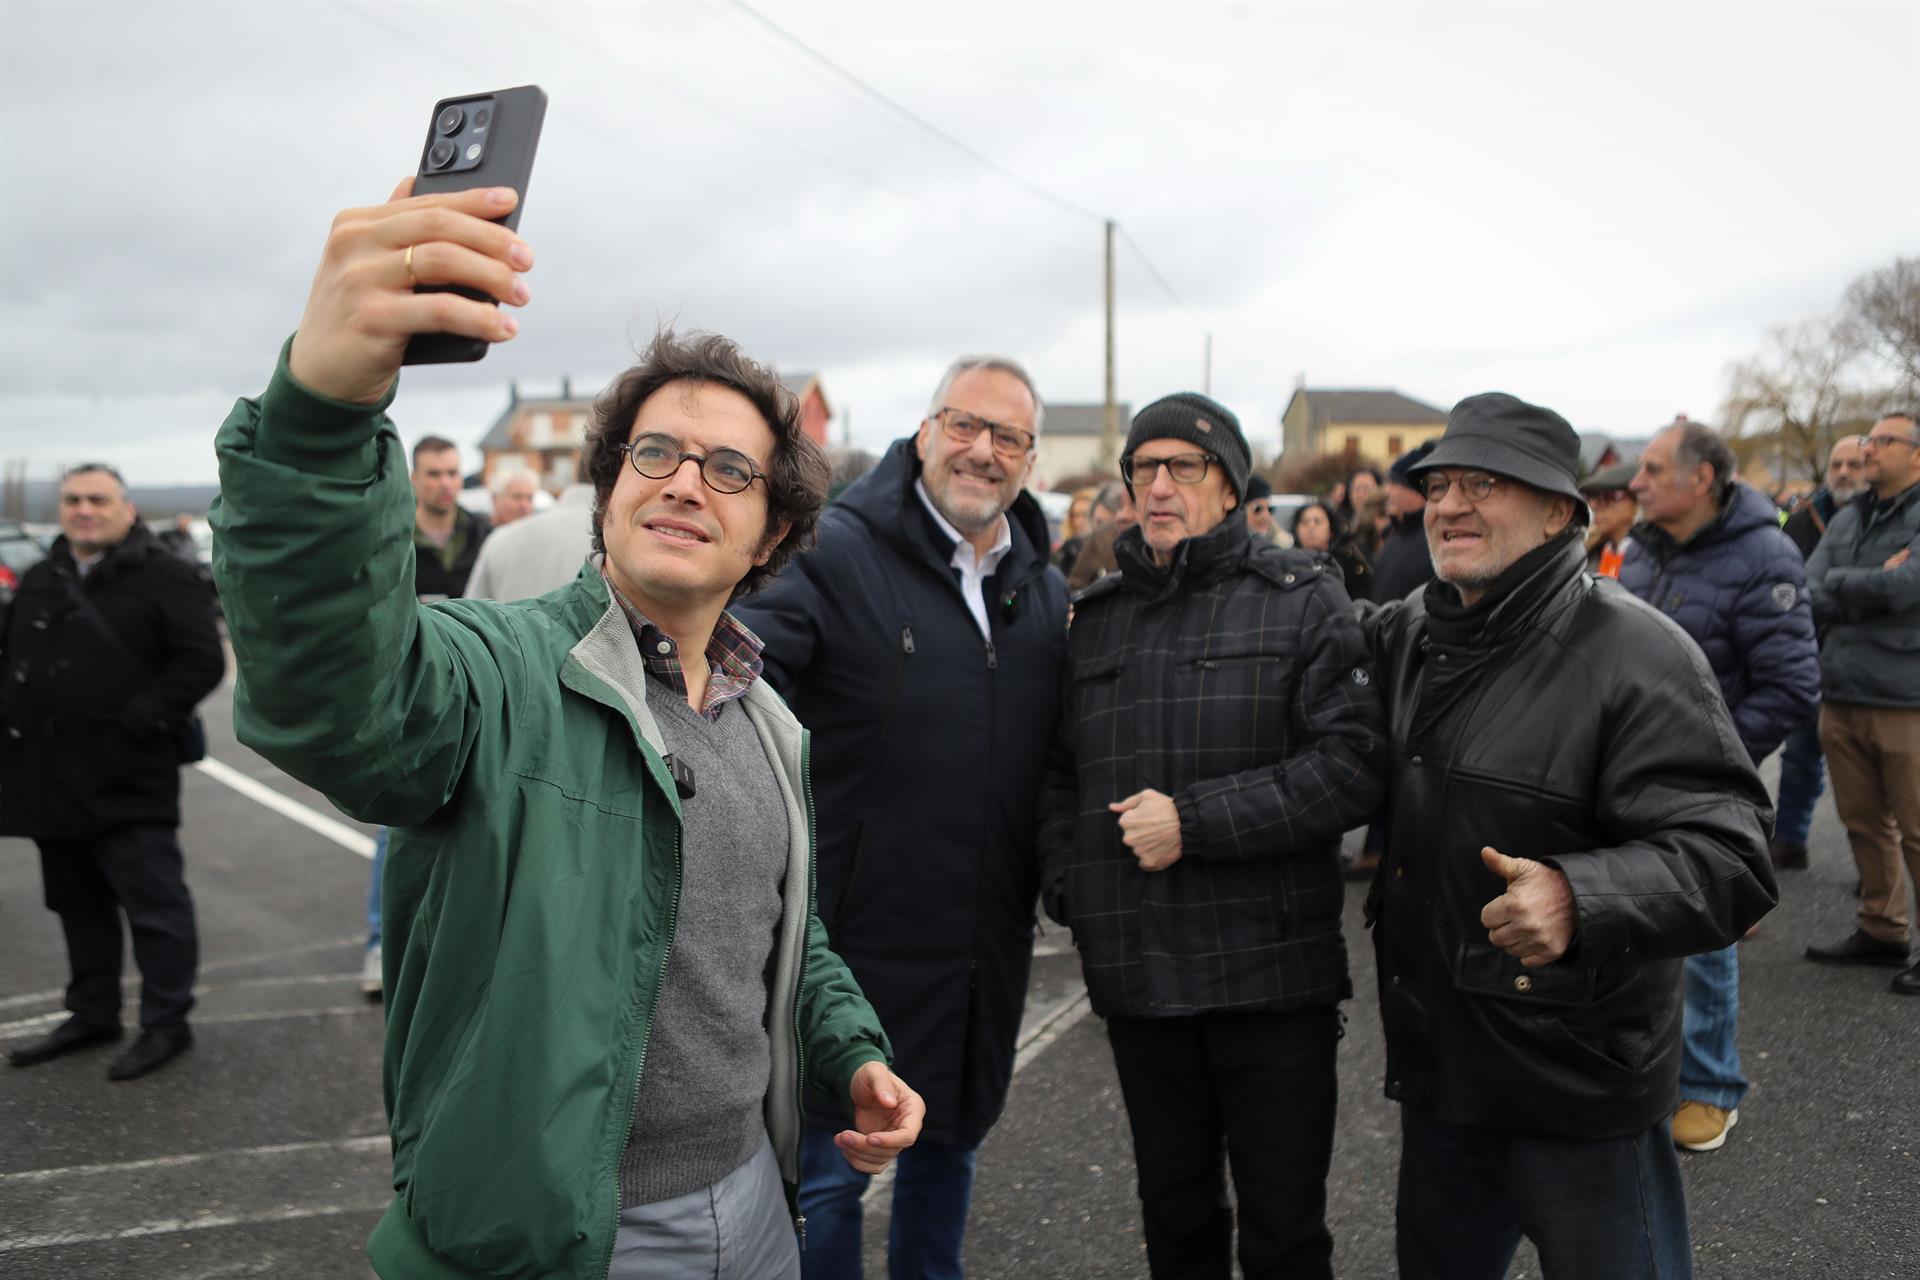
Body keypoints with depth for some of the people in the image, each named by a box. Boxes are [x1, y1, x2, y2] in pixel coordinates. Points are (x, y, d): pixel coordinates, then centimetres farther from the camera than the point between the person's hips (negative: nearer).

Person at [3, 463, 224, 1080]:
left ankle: (166, 1023, 9)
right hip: (52, 779, 8)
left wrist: (141, 721, -18)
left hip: (126, 782, -7)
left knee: (152, 903, -2)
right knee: (78, 905, 18)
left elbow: (202, 661, -13)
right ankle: (92, 1013, 31)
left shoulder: (164, 578, -7)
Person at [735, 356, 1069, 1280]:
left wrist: (1046, 885, 9)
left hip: (988, 942, 6)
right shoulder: (835, 554, -12)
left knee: (950, 1143, 23)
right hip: (856, 929, -5)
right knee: (828, 1169, 8)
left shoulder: (1047, 592, 8)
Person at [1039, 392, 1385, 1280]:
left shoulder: (1301, 600, -3)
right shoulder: (1094, 617, 11)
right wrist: (1066, 886, 1)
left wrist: (1193, 821, -17)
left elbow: (1355, 763, -14)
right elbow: (1057, 773, 16)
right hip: (1135, 973, 4)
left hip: (1272, 972, -4)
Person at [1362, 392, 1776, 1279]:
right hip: (1434, 1068, 7)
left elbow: (1726, 855, -24)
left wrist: (1579, 898, -42)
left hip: (1580, 1087, -6)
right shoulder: (1405, 634, 4)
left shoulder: (1636, 656, -18)